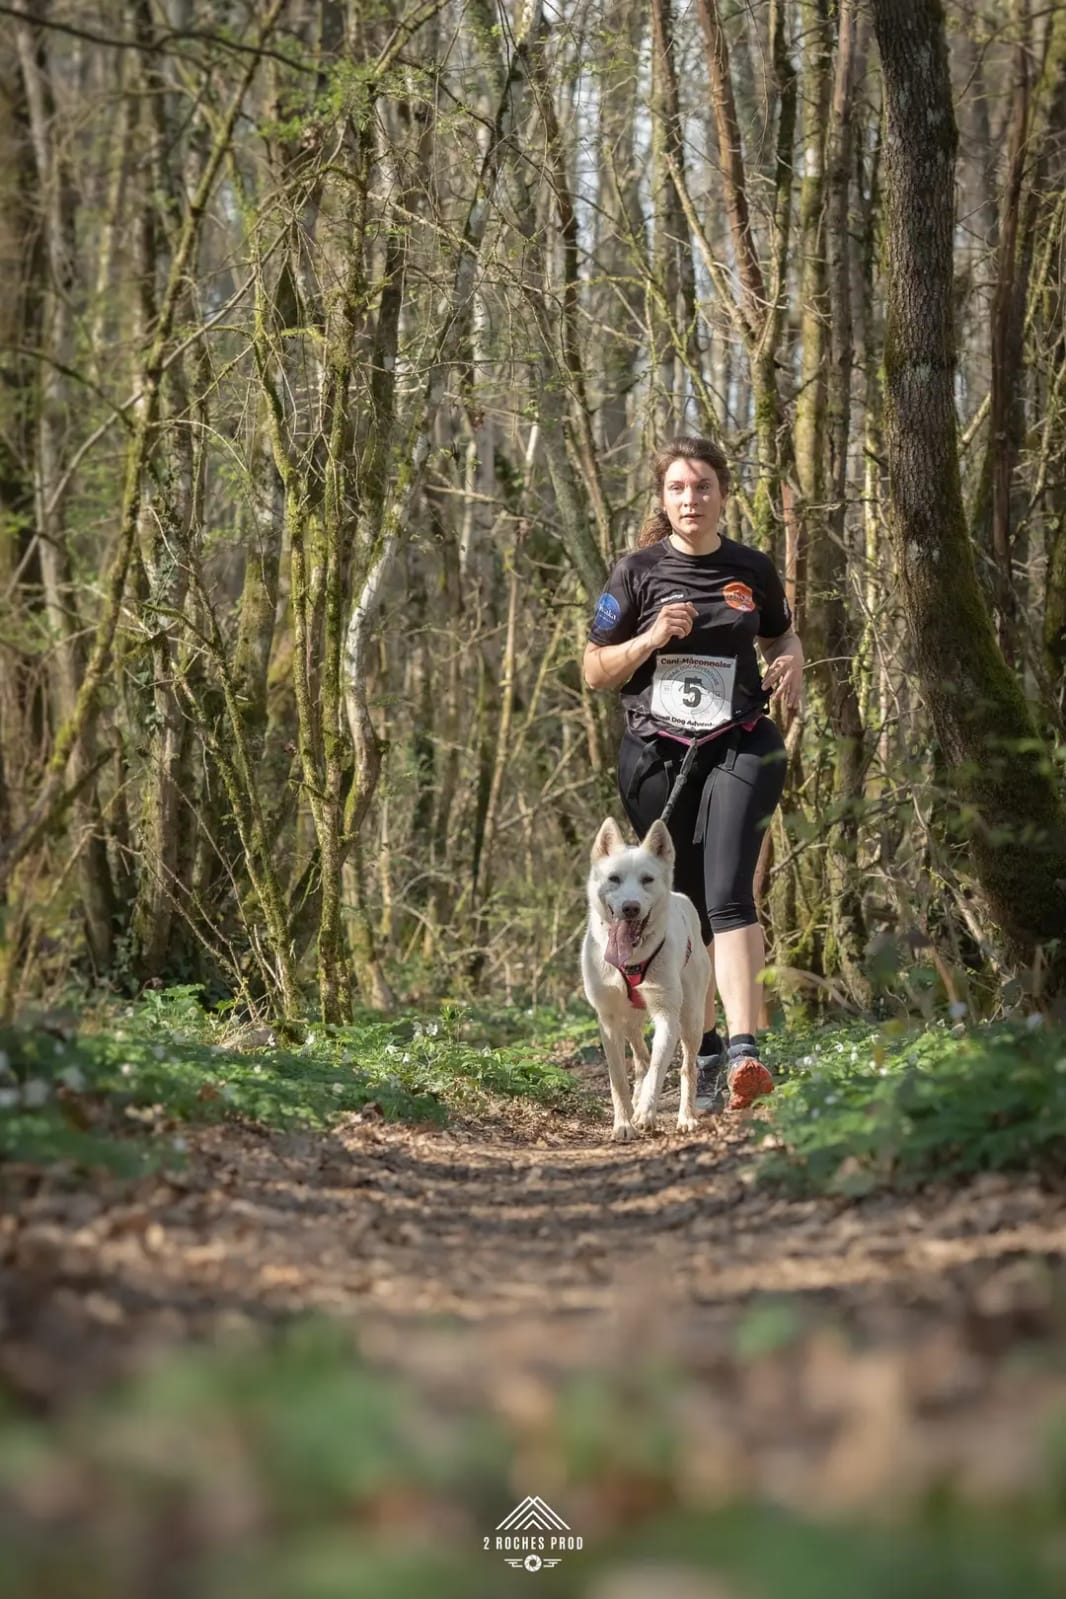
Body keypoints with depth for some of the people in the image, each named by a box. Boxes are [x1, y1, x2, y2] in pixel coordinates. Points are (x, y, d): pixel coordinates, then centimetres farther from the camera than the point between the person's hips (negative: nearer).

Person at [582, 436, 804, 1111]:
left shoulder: (753, 569, 7)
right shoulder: (639, 571, 3)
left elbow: (782, 634, 26)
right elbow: (595, 671, 5)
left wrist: (792, 662, 2)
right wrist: (652, 638, -13)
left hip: (739, 748, -1)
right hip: (657, 752, 1)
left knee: (729, 896, -18)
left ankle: (744, 1051, -28)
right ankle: (704, 1052, 22)